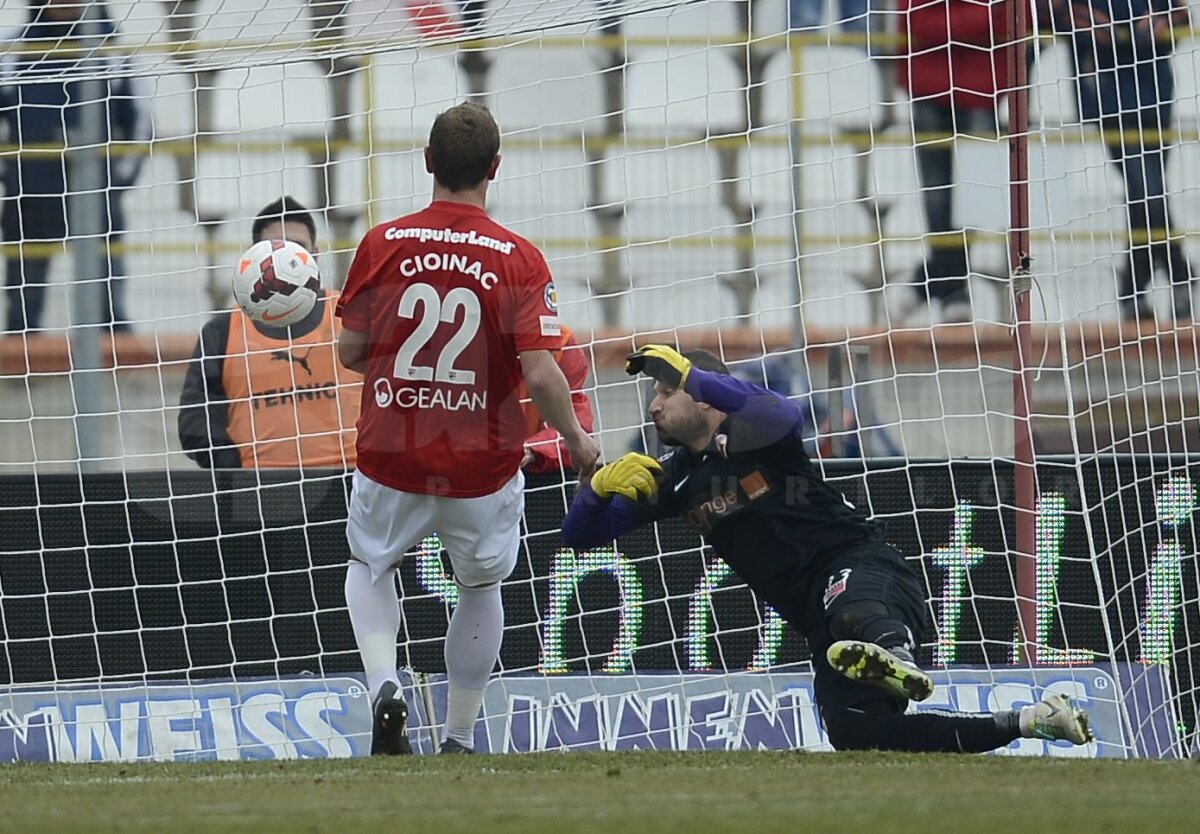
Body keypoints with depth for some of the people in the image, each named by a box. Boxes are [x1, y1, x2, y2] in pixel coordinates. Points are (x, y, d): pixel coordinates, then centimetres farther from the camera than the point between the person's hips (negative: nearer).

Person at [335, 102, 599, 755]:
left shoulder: (383, 244, -7)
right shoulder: (519, 260, -12)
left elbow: (350, 351, 1)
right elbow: (540, 374, -16)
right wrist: (577, 441, 1)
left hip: (391, 459, 1)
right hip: (484, 470, -1)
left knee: (369, 565, 27)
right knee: (480, 587, 24)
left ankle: (384, 684, 1)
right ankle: (458, 741, 26)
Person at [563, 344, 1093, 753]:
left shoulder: (745, 436, 0)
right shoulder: (676, 478, 19)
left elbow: (782, 416, -27)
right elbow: (579, 534, 20)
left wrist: (691, 374, -21)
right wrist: (602, 484, -3)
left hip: (864, 570, -6)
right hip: (817, 619, 6)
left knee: (849, 610, -42)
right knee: (854, 733, -16)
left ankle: (895, 661, -75)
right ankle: (1028, 723, -14)